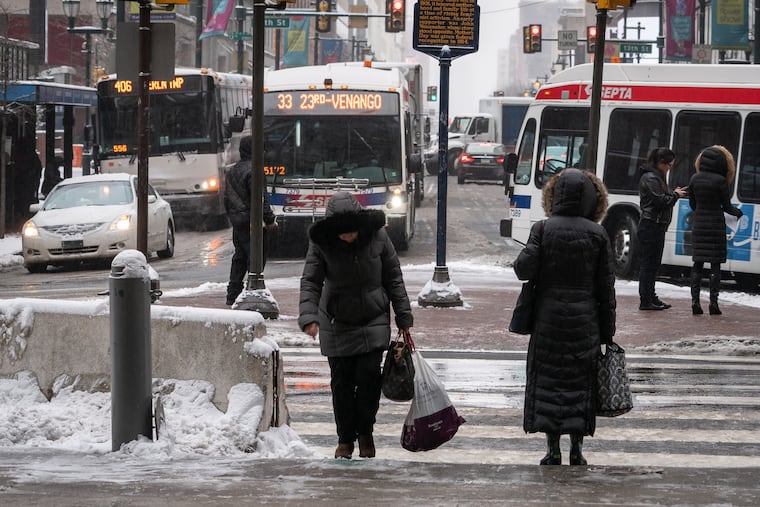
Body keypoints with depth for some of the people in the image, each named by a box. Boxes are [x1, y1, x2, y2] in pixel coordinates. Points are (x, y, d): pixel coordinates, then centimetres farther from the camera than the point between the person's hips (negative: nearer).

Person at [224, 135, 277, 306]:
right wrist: (270, 220, -13)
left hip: (237, 221, 9)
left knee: (239, 259, 15)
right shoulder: (253, 170, -16)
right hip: (252, 221, -9)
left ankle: (233, 295, 17)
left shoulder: (232, 171, 13)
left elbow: (227, 197, 21)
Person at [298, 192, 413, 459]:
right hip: (337, 324, 0)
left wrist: (403, 317, 2)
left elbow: (393, 278, -1)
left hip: (373, 321, 0)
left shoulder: (377, 236, -10)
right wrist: (309, 316, -29)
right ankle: (345, 439, 15)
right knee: (341, 381, 1)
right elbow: (310, 282, -13)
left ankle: (365, 432, 10)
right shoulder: (321, 244, -13)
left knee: (369, 375, -10)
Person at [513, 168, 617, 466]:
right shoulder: (597, 234, -2)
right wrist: (607, 330, 7)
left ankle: (553, 450, 4)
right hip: (584, 321, 1)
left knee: (548, 383, 6)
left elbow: (523, 270, -14)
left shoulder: (543, 229, -6)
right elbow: (606, 285, 1)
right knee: (580, 384, 9)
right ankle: (576, 449, 9)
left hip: (549, 320, -1)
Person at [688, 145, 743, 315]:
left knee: (697, 264, 8)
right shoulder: (721, 181, -13)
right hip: (716, 223, -4)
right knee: (715, 265, 1)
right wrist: (737, 212, 15)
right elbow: (726, 206, -6)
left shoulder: (695, 179, 1)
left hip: (698, 223, 4)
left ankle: (695, 301, 3)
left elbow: (692, 204, 9)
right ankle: (713, 303, -2)